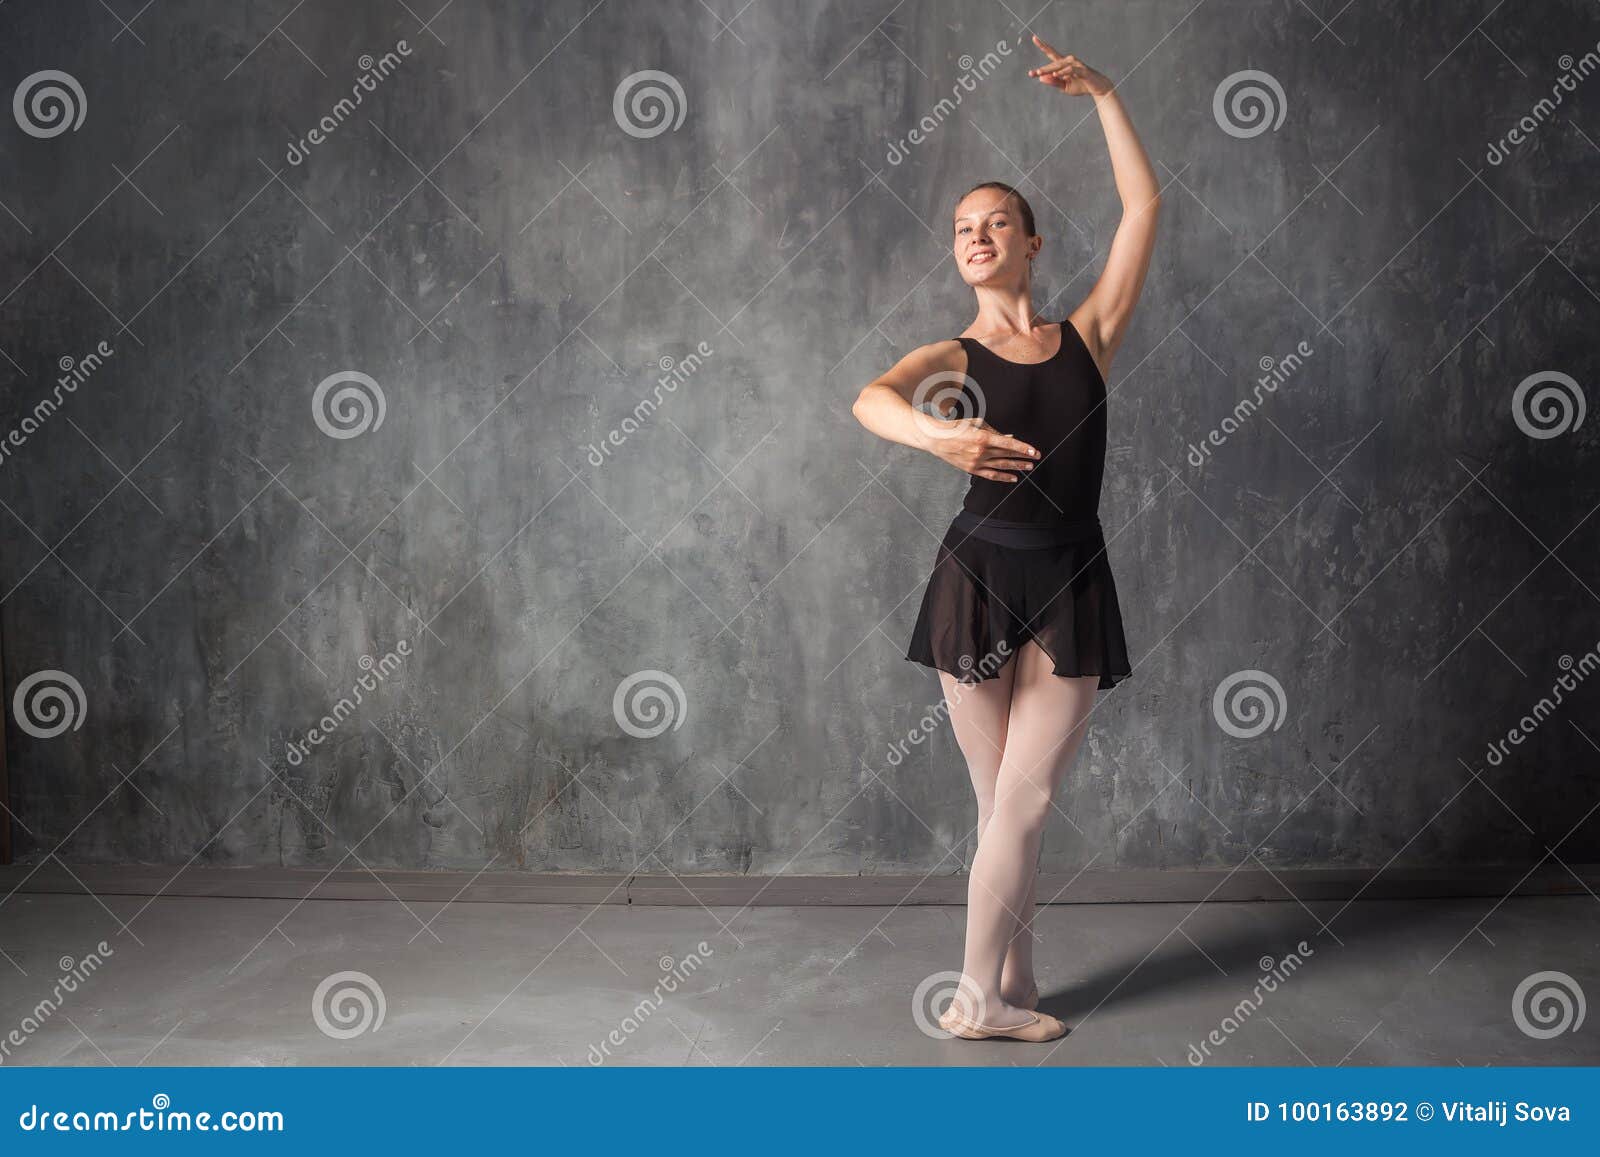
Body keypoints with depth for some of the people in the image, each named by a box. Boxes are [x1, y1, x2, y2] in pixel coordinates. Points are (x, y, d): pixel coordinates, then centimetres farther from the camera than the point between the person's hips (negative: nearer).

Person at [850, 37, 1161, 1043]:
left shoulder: (1088, 337, 10)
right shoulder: (951, 358, 4)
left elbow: (1144, 207, 5)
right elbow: (870, 399, -19)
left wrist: (1103, 94, 6)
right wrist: (937, 438, -39)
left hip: (1071, 590, 1)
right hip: (979, 579, -1)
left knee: (1023, 802, 0)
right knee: (1007, 804, 5)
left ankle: (992, 991, 13)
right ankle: (997, 991, 16)